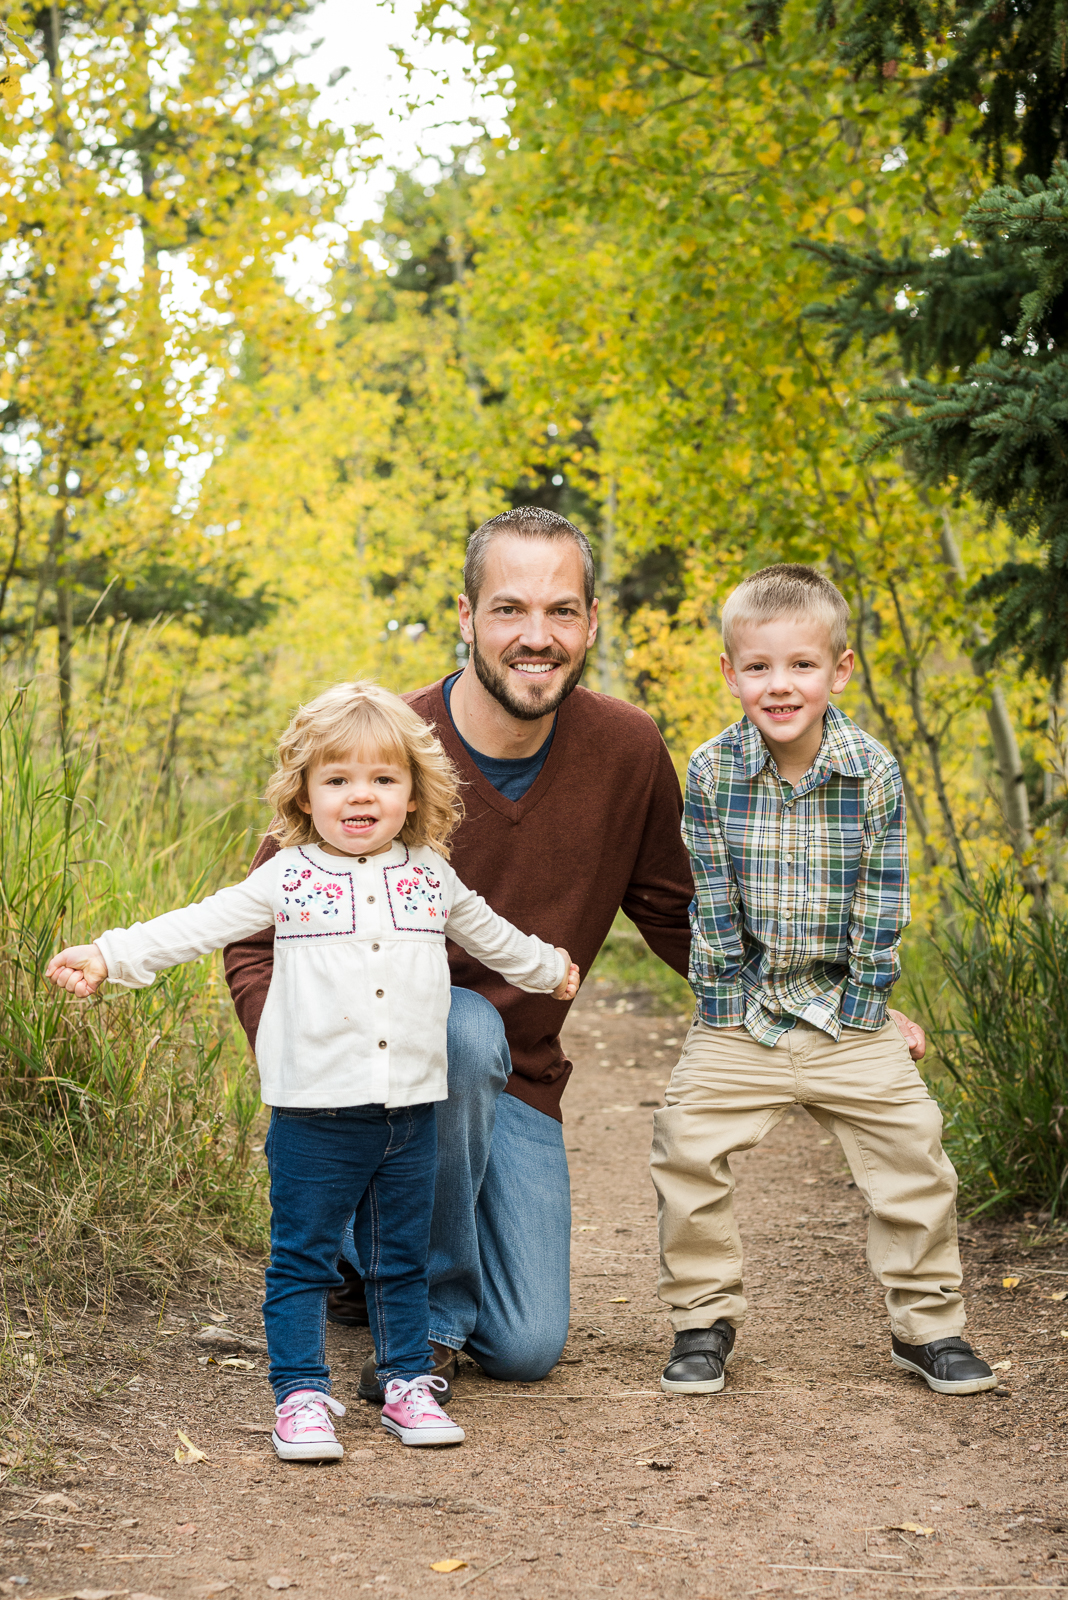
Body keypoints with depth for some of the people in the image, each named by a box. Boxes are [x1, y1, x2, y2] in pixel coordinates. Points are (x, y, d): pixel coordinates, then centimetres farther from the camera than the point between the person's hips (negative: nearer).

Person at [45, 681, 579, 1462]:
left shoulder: (431, 877, 8)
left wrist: (546, 967, 41)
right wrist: (107, 956, -16)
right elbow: (200, 925, -6)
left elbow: (489, 934, 27)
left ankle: (409, 1383, 24)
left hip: (410, 1107, 3)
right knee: (303, 1258, 2)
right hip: (317, 1111, -3)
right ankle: (302, 1395, 11)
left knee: (402, 1259, 13)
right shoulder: (288, 879, -1)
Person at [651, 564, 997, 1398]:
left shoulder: (874, 771, -11)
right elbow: (710, 902, -8)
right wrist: (724, 1012, -9)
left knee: (912, 1149, -2)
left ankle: (927, 1323, 16)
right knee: (686, 1143, -8)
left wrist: (863, 1011, -8)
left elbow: (883, 901, -6)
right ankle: (705, 1318, 11)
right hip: (744, 1015, 0)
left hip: (846, 1013, 0)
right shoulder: (710, 772, -11)